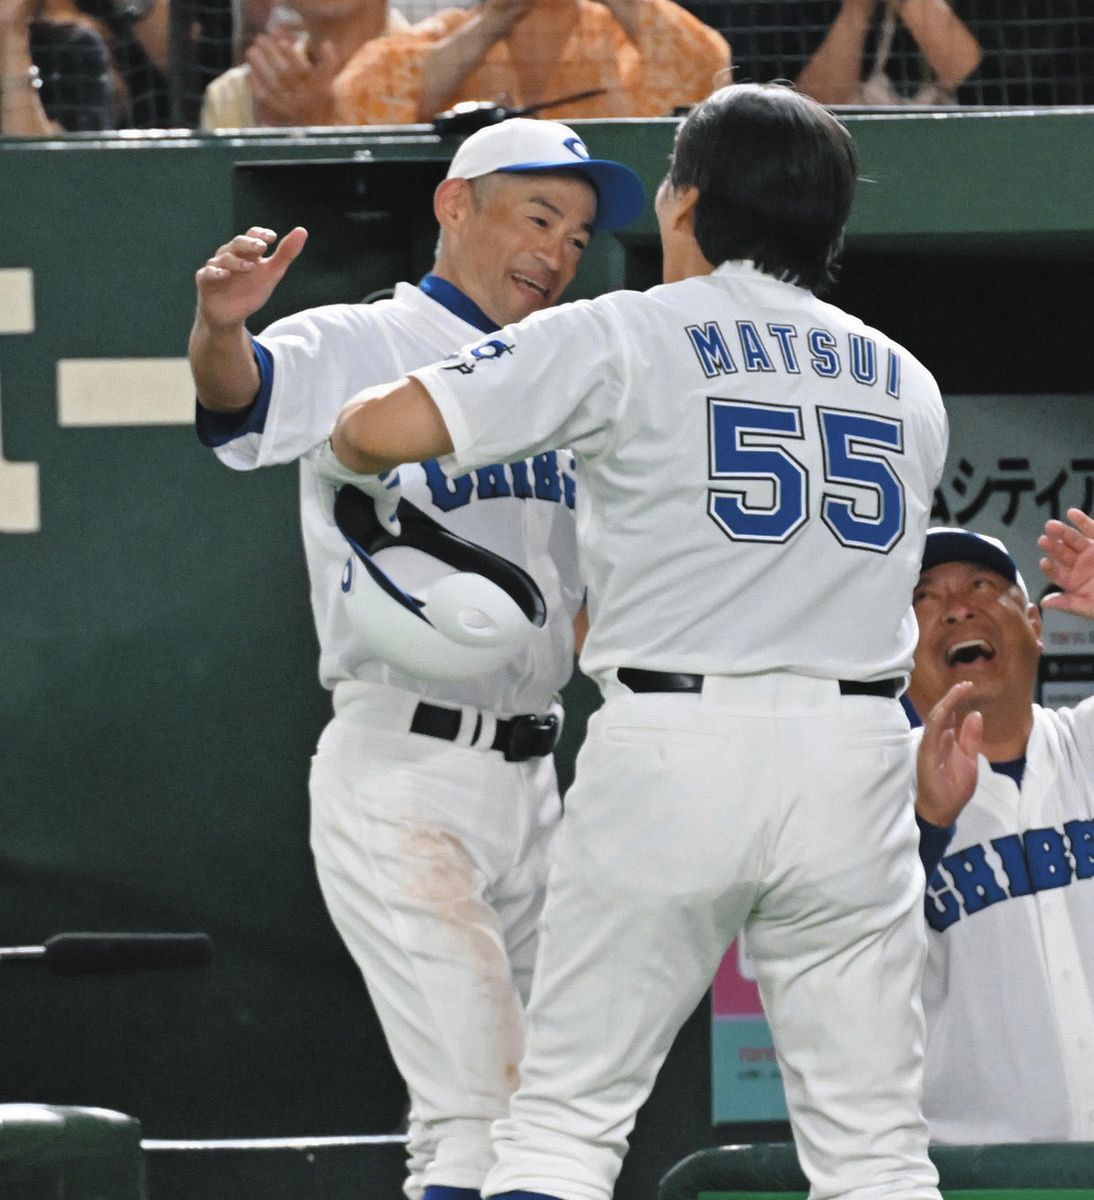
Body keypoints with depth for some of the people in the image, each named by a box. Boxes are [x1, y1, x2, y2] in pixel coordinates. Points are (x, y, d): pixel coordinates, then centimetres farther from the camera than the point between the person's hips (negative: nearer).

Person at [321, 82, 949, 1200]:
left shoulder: (621, 337, 2)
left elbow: (383, 428, -6)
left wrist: (347, 454, 18)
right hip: (856, 754, 3)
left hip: (669, 744, -3)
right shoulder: (908, 384, 17)